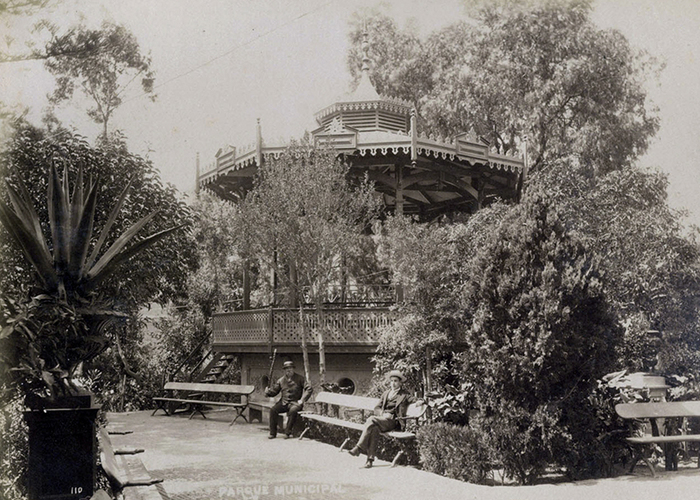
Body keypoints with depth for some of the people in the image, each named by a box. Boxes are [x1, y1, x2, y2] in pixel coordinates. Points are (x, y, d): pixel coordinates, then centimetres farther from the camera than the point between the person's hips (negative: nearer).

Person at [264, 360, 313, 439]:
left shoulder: (299, 378, 3)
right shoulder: (281, 380, 13)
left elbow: (309, 389, -3)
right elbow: (274, 390, 14)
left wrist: (302, 400, -13)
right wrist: (268, 392, -10)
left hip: (295, 402, -3)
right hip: (284, 402, 3)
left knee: (293, 410, -37)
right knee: (273, 409, -23)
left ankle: (288, 432, -25)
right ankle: (273, 433, -15)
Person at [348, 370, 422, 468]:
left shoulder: (404, 395, 17)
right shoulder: (386, 393, 27)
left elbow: (416, 401, 12)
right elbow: (377, 408, 21)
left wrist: (419, 402, -14)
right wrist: (383, 413, -1)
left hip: (393, 421, -4)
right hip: (382, 418, 4)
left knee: (372, 419, -31)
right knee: (375, 428, -33)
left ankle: (359, 447, -32)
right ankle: (370, 458, -34)